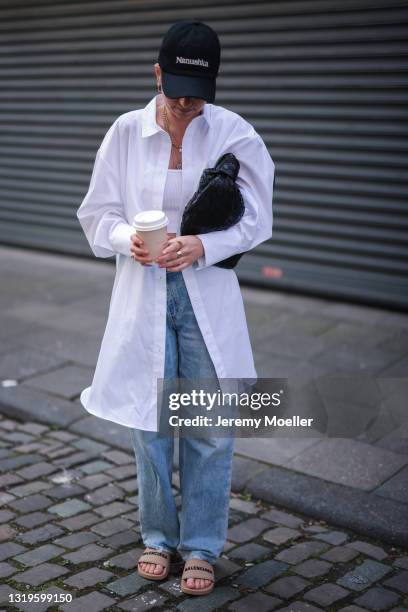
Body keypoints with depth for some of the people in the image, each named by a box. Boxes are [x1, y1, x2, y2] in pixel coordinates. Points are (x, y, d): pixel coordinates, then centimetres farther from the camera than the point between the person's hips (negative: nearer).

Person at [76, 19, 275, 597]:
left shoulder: (236, 134, -7)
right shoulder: (126, 131, -3)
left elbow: (254, 220, -5)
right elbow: (98, 214, 2)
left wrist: (201, 246, -22)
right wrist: (128, 238, -20)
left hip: (209, 296, -1)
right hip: (144, 295, 1)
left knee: (210, 428, 5)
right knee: (150, 422, 11)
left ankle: (201, 546, 25)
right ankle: (158, 535, 32)